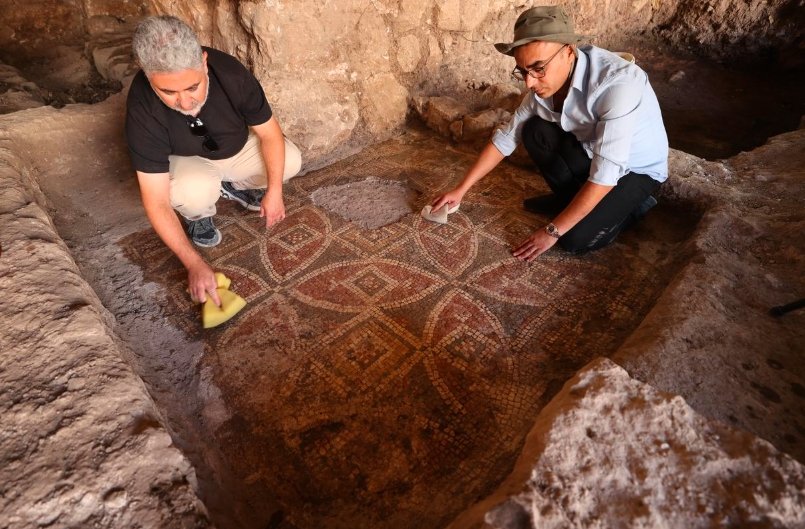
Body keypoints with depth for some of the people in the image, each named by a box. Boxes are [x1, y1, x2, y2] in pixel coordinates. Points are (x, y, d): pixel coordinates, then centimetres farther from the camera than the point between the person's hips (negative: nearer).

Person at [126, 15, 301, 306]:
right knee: (195, 193, -36)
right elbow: (156, 202, -34)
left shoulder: (231, 73, -32)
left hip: (236, 148, 4)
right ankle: (197, 216, 2)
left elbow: (269, 132, -17)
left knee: (291, 161, -16)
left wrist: (274, 191, -24)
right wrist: (194, 264, -40)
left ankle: (231, 185, 11)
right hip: (187, 161, -3)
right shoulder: (142, 108, -35)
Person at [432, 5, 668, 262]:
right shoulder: (545, 82, -16)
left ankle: (633, 203, 9)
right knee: (535, 131, -16)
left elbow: (605, 175, -36)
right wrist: (461, 189, -8)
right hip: (591, 152, 6)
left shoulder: (618, 84, -36)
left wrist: (552, 231, -31)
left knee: (576, 239, -21)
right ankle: (570, 198, 5)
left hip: (637, 170, -5)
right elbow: (506, 137, -7)